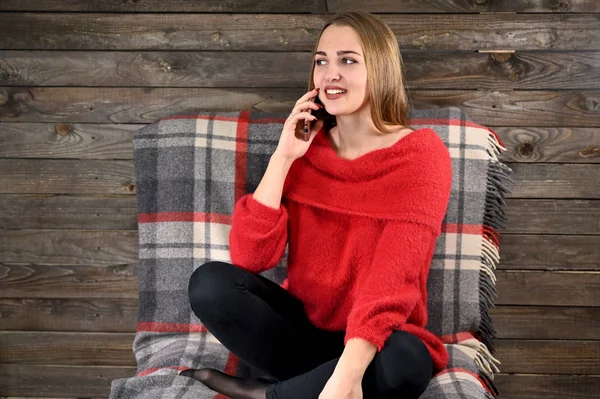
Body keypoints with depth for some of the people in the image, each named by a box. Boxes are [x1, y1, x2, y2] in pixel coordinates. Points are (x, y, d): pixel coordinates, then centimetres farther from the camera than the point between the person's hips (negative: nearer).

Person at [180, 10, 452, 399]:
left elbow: (394, 278, -24)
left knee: (400, 362, -38)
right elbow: (248, 258, -9)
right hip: (305, 323, 4)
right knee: (211, 281, -20)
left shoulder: (421, 154, -12)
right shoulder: (306, 149, 1)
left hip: (375, 341, -3)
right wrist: (282, 157, -14)